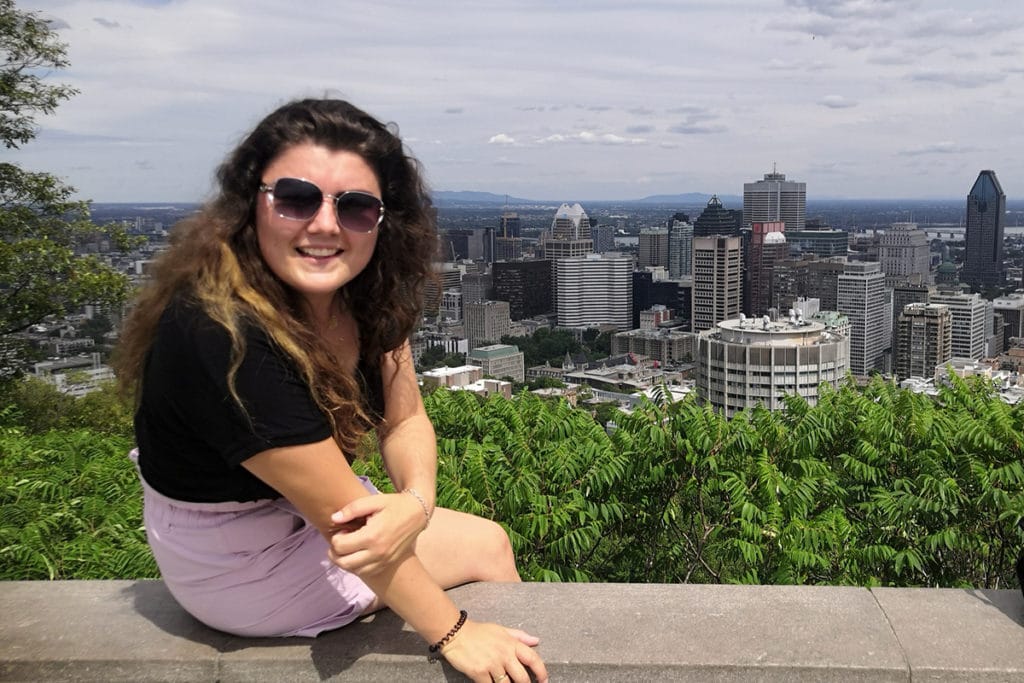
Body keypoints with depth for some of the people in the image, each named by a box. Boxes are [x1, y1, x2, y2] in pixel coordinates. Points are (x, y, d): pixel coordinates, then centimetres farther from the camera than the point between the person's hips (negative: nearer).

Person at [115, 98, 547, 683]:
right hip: (241, 566, -7)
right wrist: (451, 632, -22)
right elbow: (344, 518, -31)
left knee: (489, 541, 16)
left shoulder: (363, 288, -12)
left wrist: (416, 503, -28)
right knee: (487, 547, 3)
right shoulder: (225, 335, -36)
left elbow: (405, 419, -6)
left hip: (302, 502, 7)